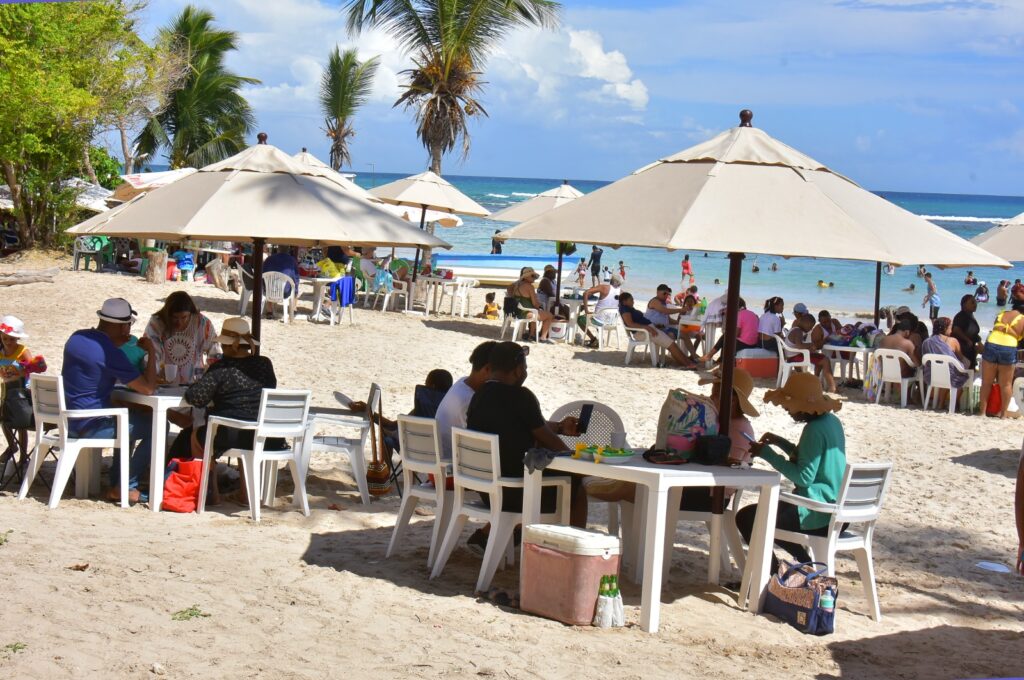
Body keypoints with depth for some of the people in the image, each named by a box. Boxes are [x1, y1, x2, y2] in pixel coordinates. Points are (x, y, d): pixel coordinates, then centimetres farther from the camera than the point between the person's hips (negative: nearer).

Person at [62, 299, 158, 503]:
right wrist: (151, 353, -8)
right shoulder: (111, 354, -22)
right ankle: (126, 487, 5)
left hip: (69, 418, 9)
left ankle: (116, 482, 30)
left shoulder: (77, 338, 2)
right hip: (90, 425, -9)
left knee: (130, 417, 30)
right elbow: (148, 388, -20)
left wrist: (116, 344, 10)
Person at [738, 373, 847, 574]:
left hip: (817, 514, -10)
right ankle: (807, 566, 25)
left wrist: (767, 453, -16)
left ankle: (773, 576, 3)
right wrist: (780, 442, 15)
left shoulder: (814, 430, -20)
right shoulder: (831, 421, 9)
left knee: (747, 518, -4)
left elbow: (804, 476, -23)